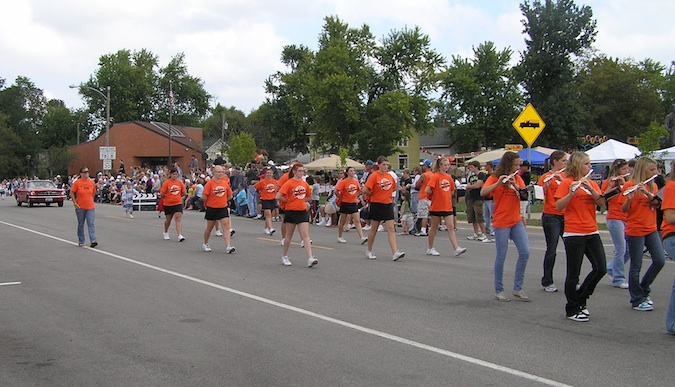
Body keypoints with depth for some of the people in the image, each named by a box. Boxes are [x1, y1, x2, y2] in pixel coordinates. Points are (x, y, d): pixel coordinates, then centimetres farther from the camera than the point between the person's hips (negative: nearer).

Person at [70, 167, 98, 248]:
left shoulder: (91, 182, 4)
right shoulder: (77, 182, -6)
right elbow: (72, 193, -3)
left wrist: (91, 201, 11)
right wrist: (75, 203, -9)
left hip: (90, 207, 2)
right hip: (80, 207, -2)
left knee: (91, 223, -8)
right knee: (80, 224, 10)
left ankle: (93, 240, -15)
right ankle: (81, 241, 20)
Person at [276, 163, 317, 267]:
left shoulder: (304, 184, 7)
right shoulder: (289, 183, -9)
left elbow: (309, 197, 22)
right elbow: (278, 196, -16)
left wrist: (301, 200, 6)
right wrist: (288, 201, -4)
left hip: (303, 212, 4)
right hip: (291, 212, -4)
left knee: (305, 235, -5)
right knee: (289, 235, 9)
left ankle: (310, 258, -14)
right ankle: (285, 257, 24)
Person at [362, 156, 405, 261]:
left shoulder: (390, 176, 6)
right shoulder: (374, 176, -10)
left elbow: (393, 187, 24)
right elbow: (365, 190, -16)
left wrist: (385, 195, 11)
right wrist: (374, 194, -3)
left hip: (388, 205, 4)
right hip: (376, 205, -4)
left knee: (391, 229, -5)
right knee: (374, 229, 8)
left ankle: (395, 253, -13)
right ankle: (369, 251, 25)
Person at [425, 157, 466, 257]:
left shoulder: (449, 177, 8)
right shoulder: (435, 176, -9)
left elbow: (452, 191, 21)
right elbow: (427, 190, -17)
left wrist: (444, 196, 9)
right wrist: (435, 195, -2)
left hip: (447, 207, 5)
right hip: (436, 207, -5)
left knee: (451, 228, -3)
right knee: (434, 227, 7)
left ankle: (456, 249, -10)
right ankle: (430, 249, 18)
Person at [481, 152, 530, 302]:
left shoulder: (517, 178, 12)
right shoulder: (494, 178, -4)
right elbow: (482, 192, -19)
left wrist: (515, 185, -15)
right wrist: (498, 183, -30)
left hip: (516, 221, 5)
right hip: (501, 222, -5)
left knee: (525, 252, -2)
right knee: (501, 256, -1)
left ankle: (518, 288, 9)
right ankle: (498, 291, 10)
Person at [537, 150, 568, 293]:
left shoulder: (565, 175, 12)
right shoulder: (545, 177, -3)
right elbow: (541, 196, -12)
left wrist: (562, 179, -15)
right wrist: (546, 184, -27)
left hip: (565, 216, 5)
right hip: (551, 216, -5)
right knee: (551, 249, -2)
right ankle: (547, 282, 9)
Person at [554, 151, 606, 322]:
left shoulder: (592, 183, 13)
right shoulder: (567, 183, -4)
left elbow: (601, 202, 0)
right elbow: (558, 206, -11)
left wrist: (591, 189, -14)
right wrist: (571, 193, -24)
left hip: (592, 232, 6)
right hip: (574, 234, -6)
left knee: (600, 268, 3)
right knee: (574, 272, -1)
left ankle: (580, 299, 21)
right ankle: (572, 309, 12)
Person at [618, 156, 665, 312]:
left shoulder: (652, 185, 12)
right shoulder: (629, 185, -7)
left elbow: (657, 203, -2)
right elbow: (624, 209, -9)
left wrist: (647, 193, -20)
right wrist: (629, 198, -28)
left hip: (651, 229, 6)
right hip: (635, 230, -6)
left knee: (660, 261, 1)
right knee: (636, 266, -1)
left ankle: (643, 289, 21)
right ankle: (637, 300, 8)